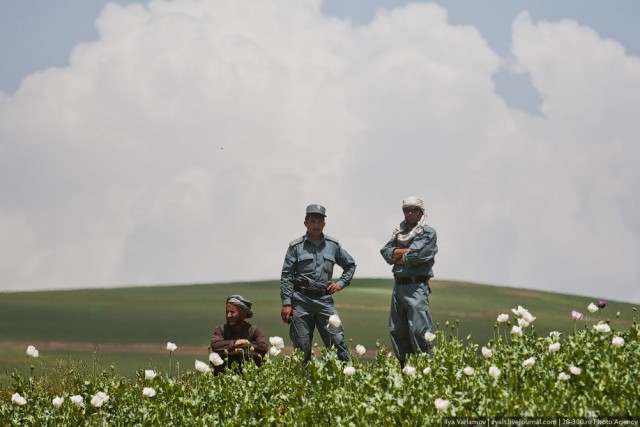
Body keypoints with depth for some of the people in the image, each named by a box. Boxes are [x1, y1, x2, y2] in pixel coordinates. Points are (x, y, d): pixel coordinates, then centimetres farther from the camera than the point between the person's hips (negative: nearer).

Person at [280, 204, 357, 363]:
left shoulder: (333, 245, 10)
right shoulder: (296, 247, 3)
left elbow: (350, 265, 25)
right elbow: (286, 276, 1)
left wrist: (341, 283, 9)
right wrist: (286, 303, -6)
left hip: (325, 300, 2)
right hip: (301, 301, -1)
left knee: (337, 340, -8)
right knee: (301, 346, 1)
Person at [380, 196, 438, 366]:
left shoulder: (428, 233, 0)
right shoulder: (399, 233, 19)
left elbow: (417, 256, -13)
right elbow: (386, 252, 5)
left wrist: (398, 259, 2)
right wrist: (406, 251, -8)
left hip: (416, 286, -7)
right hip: (398, 286, 7)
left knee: (418, 330, -13)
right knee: (397, 331, 7)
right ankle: (403, 366, 13)